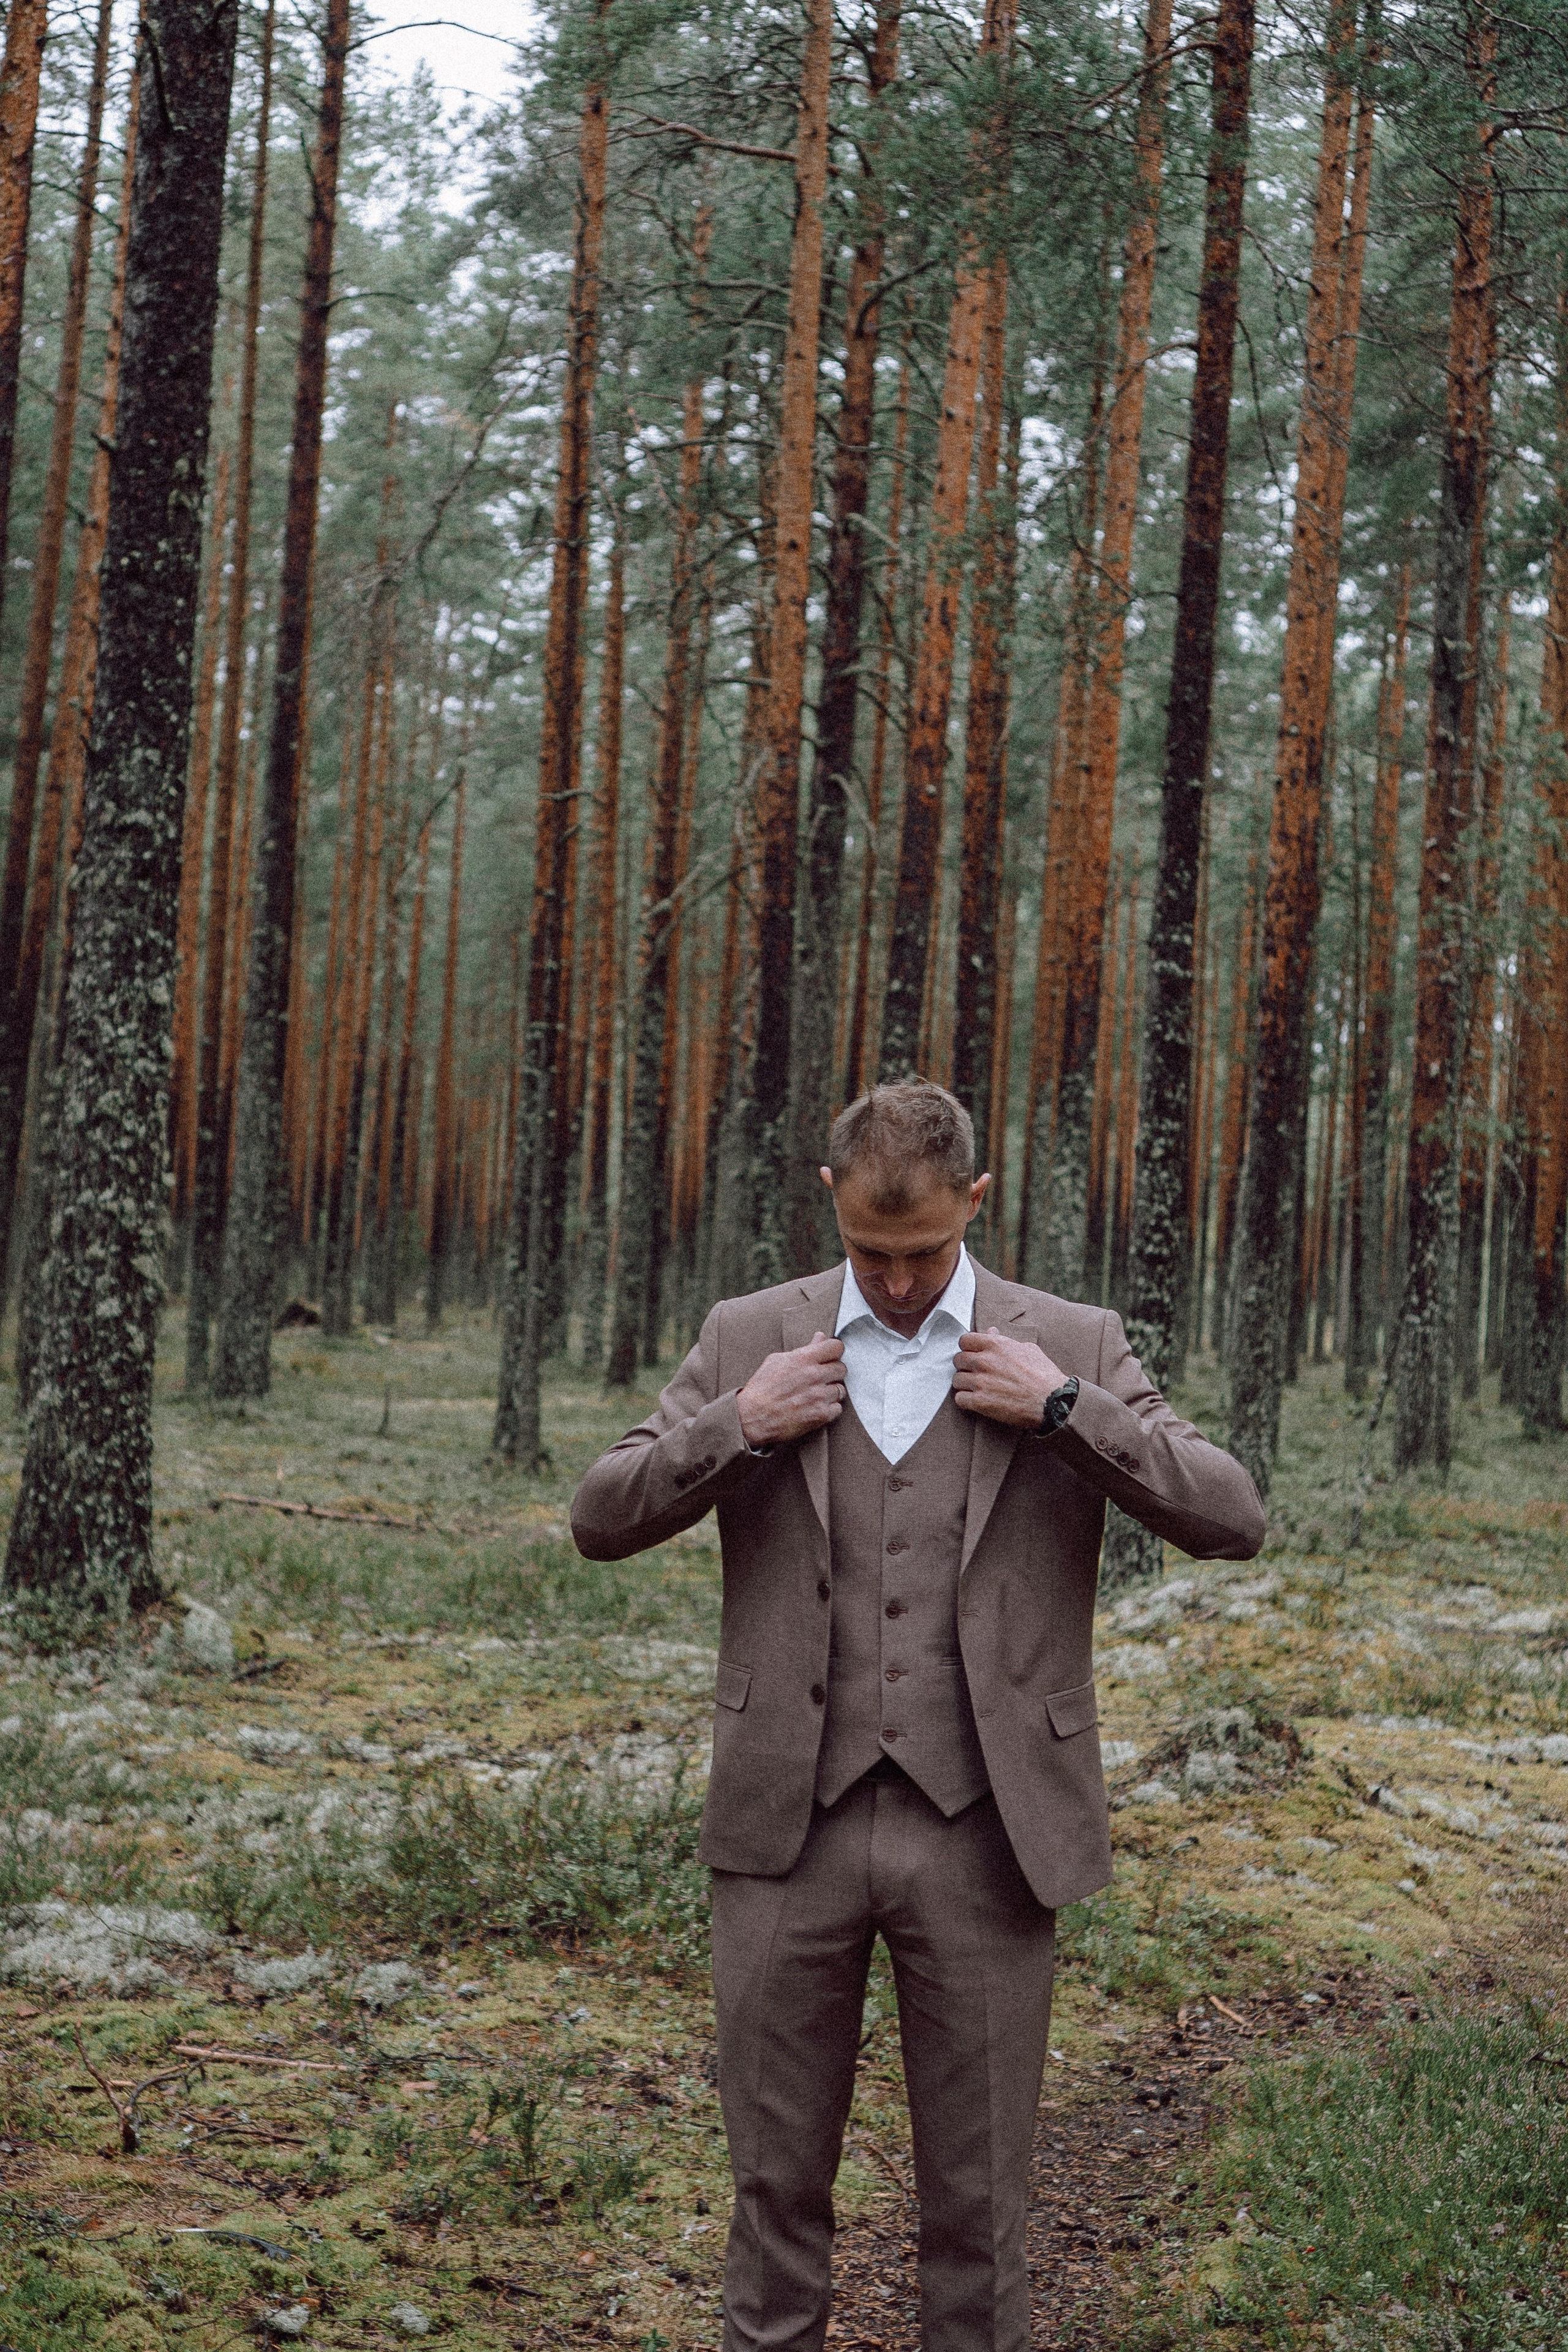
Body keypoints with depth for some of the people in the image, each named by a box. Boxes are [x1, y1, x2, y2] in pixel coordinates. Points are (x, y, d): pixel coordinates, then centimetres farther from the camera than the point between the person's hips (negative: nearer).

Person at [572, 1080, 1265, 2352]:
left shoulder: (1073, 1346, 1)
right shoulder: (752, 1338, 4)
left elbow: (1233, 1520, -5)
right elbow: (601, 1520, 4)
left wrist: (1063, 1410, -14)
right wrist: (738, 1427, -11)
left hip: (983, 1832, -1)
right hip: (793, 1824, 1)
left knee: (979, 2189, 10)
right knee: (778, 2174, 12)